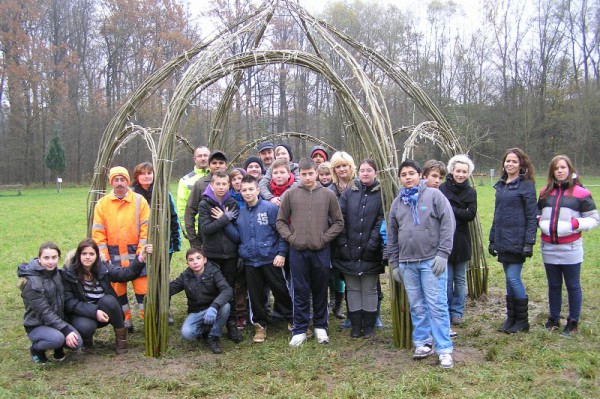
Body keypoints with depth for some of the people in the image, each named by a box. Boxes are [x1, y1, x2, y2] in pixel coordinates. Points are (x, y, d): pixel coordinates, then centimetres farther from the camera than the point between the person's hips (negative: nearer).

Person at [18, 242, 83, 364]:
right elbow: (44, 312, -23)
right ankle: (36, 348, -2)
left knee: (77, 342, -18)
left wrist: (66, 327, 3)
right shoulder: (32, 282, -21)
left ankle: (58, 348, 13)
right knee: (57, 339, -33)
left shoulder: (55, 273, 1)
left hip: (56, 321, 6)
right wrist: (65, 330, -27)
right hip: (36, 325, -5)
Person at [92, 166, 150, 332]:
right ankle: (126, 321, 20)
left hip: (136, 252, -2)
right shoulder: (102, 203, 3)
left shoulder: (139, 200, 0)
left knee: (142, 286, -2)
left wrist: (142, 249, -9)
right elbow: (98, 231, 2)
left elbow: (146, 227, -2)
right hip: (114, 254, 2)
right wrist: (103, 253, -5)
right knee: (117, 288, 8)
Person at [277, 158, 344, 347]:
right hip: (297, 251, 0)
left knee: (320, 291, 11)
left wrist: (325, 238, -6)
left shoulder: (328, 194, 1)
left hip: (321, 251, 0)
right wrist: (290, 237, -6)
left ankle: (320, 326, 26)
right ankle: (299, 330, 16)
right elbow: (281, 221, 7)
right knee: (300, 292, 6)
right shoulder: (290, 194, 2)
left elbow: (338, 222, 4)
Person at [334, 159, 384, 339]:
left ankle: (369, 326, 18)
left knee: (369, 290, 7)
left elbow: (381, 220, -5)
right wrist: (342, 242, -6)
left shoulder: (381, 193, 0)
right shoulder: (349, 191, 6)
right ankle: (355, 325, 19)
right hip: (349, 250, 2)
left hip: (370, 252, -2)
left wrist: (373, 243, -13)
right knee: (353, 289, 9)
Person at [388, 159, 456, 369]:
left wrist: (443, 254, -12)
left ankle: (444, 349, 2)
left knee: (437, 306, -4)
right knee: (417, 307, 9)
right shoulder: (397, 203, 13)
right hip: (407, 263, 4)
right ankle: (422, 343, 20)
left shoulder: (434, 195, 0)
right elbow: (391, 235, 17)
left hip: (431, 261, -4)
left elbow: (448, 224, -5)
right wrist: (394, 263, 14)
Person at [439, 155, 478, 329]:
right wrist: (460, 212, -15)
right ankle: (446, 311, 15)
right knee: (447, 279, 1)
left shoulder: (470, 192, 4)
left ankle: (457, 312, 20)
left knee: (460, 279, 10)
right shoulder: (442, 189, -3)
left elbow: (471, 215, -9)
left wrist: (451, 210, -16)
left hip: (461, 241, 2)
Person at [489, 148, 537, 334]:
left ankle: (522, 321, 7)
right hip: (502, 240, 7)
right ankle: (511, 318, 20)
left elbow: (532, 216, -10)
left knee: (513, 278, -7)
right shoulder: (501, 185, 13)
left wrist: (529, 243, -15)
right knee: (510, 279, 12)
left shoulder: (526, 185, -7)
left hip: (517, 240, -7)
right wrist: (492, 239, 16)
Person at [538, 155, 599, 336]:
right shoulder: (545, 192, 8)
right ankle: (554, 319, 28)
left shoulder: (580, 193, -5)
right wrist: (540, 222, -2)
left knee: (572, 286, 7)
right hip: (549, 248, 4)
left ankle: (573, 322, 20)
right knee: (553, 285, 15)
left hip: (570, 248, -4)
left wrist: (575, 224, -19)